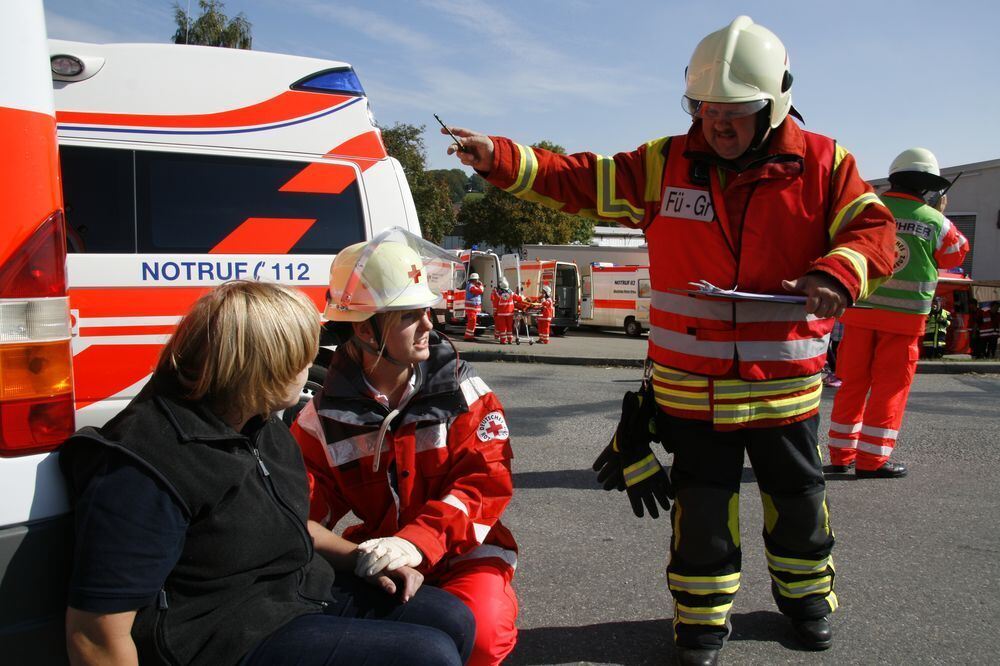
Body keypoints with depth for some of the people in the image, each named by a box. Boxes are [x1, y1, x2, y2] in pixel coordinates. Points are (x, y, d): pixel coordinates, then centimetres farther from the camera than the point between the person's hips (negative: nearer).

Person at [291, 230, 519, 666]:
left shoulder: (462, 390, -7)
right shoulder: (326, 412, -1)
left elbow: (486, 478, -16)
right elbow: (307, 496, 3)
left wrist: (420, 540, -31)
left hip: (462, 549, -2)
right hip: (376, 552, 3)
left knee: (479, 631, -31)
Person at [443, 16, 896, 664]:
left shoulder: (822, 163, -4)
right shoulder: (666, 163, -3)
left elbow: (874, 228, -5)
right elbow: (579, 181, -4)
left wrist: (838, 273, -28)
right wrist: (501, 159, -17)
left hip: (783, 381, 1)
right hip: (691, 383, 0)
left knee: (797, 495, 19)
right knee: (701, 502, 9)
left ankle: (806, 591, 46)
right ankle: (702, 613, 31)